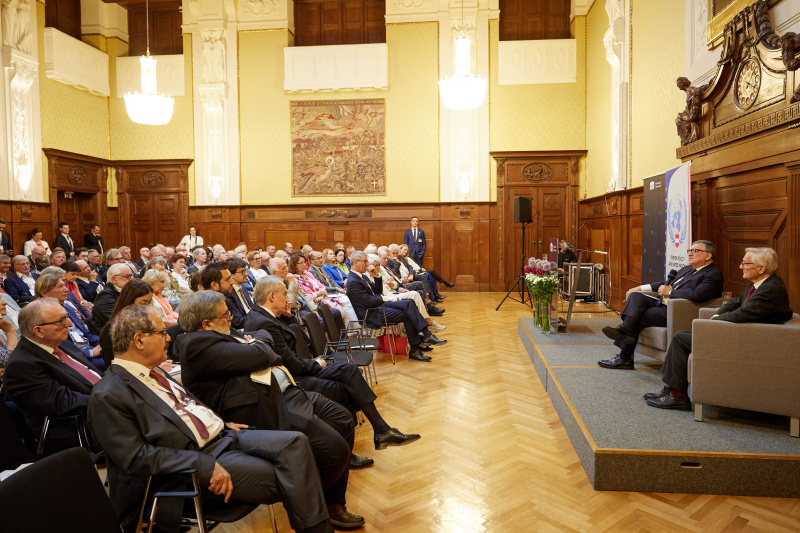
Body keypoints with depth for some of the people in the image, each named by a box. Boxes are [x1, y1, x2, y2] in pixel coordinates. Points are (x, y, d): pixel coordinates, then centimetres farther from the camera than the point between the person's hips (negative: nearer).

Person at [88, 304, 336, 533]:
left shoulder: (151, 373, 13)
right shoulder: (107, 396, -12)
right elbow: (136, 457, -18)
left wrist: (222, 423, 12)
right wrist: (204, 465, -23)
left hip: (222, 435, 8)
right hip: (193, 461, -8)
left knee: (294, 442, -13)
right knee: (283, 479, -21)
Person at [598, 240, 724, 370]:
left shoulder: (714, 274, -5)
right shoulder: (687, 269, 23)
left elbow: (697, 294, -22)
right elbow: (669, 283, 33)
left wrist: (670, 292, -12)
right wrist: (643, 288, 21)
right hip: (663, 304, 8)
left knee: (638, 318, -19)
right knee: (636, 296, -15)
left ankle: (625, 358, -16)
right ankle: (625, 329, -31)